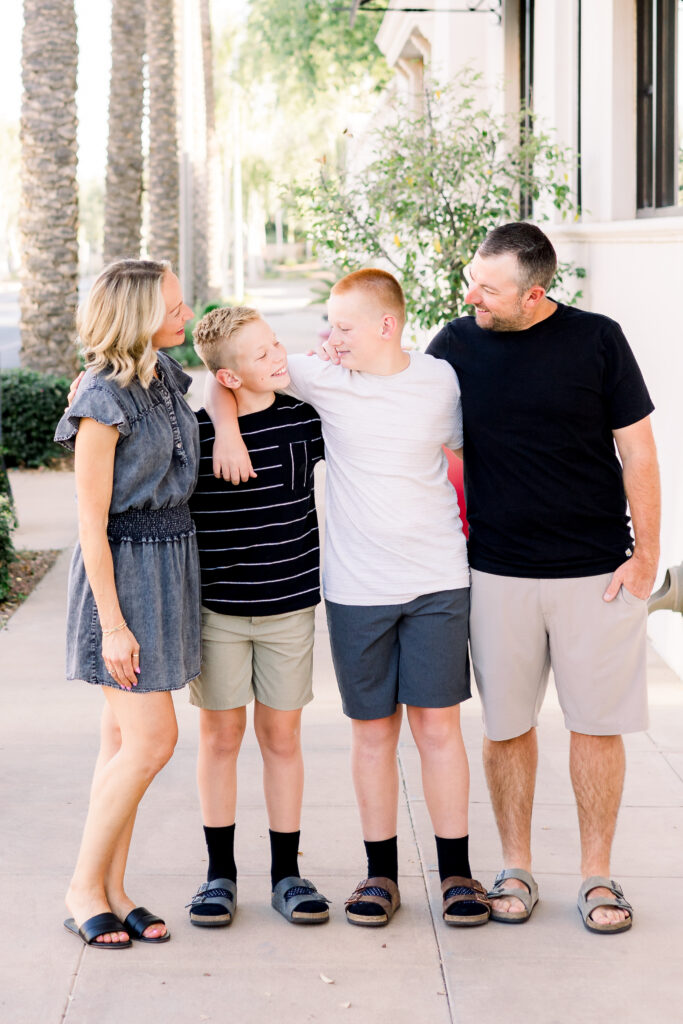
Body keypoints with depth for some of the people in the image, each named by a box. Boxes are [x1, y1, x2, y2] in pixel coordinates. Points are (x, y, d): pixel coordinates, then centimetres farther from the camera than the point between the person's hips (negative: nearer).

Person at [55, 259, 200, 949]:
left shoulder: (164, 373, 6)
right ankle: (83, 887, 7)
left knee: (125, 737, 11)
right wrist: (113, 623, -18)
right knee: (152, 741, -8)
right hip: (124, 565, -8)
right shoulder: (103, 401, -17)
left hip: (171, 556, 8)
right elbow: (92, 522, -17)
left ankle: (112, 889, 17)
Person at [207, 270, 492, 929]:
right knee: (372, 731, 6)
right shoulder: (326, 380, -1)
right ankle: (381, 872, 18)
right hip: (356, 589, 1)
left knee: (437, 725, 1)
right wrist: (226, 425, -9)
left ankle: (456, 871, 13)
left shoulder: (442, 381, 0)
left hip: (438, 583, 0)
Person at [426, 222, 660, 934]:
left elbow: (637, 450, -1)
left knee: (597, 722, 3)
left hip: (598, 572, -1)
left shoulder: (597, 340, -4)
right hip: (498, 572, 2)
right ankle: (515, 868, 21)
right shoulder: (455, 345, 2)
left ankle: (597, 874, 17)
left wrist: (646, 554, -4)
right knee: (507, 724, 7)